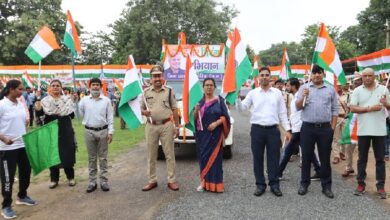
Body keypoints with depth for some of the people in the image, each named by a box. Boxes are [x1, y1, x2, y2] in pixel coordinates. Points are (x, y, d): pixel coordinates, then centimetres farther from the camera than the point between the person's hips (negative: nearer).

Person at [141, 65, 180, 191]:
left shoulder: (169, 91, 3)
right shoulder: (146, 92, 8)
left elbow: (174, 110, 3)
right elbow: (141, 108, 13)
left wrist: (176, 126, -1)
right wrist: (144, 112, -11)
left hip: (166, 125, -2)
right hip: (151, 126, 2)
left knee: (169, 154, 2)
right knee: (151, 155, 8)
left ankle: (172, 181, 10)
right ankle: (152, 181, 19)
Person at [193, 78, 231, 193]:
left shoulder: (219, 100, 1)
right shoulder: (199, 101, 10)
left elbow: (225, 116, -3)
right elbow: (195, 118, 8)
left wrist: (216, 123, -19)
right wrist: (196, 110, -13)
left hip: (215, 134, -3)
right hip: (202, 134, 3)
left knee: (214, 158, -3)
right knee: (203, 157, 4)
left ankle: (215, 183, 3)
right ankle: (204, 182, 13)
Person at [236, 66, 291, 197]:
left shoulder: (277, 93, 7)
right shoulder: (253, 93, 4)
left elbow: (282, 112, 7)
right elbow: (241, 108, 0)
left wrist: (287, 129, 2)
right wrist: (238, 97, -18)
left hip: (273, 129, 0)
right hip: (257, 129, 0)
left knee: (273, 158, 5)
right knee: (258, 158, 6)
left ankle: (274, 184, 17)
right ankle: (260, 185, 17)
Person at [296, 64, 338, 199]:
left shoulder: (330, 90, 8)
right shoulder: (304, 88, 4)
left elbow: (335, 110, 9)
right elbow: (298, 107, -1)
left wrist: (333, 128, 2)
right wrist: (303, 97, -20)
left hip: (325, 128, 1)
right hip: (308, 127, -1)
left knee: (325, 158, 7)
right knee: (306, 157, 6)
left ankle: (326, 186, 18)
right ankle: (304, 184, 19)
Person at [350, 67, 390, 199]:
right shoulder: (357, 91, 3)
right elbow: (352, 108, -5)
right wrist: (369, 109, -16)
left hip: (379, 130, 0)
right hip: (363, 130, 0)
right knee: (362, 158, 8)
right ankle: (361, 183, 17)